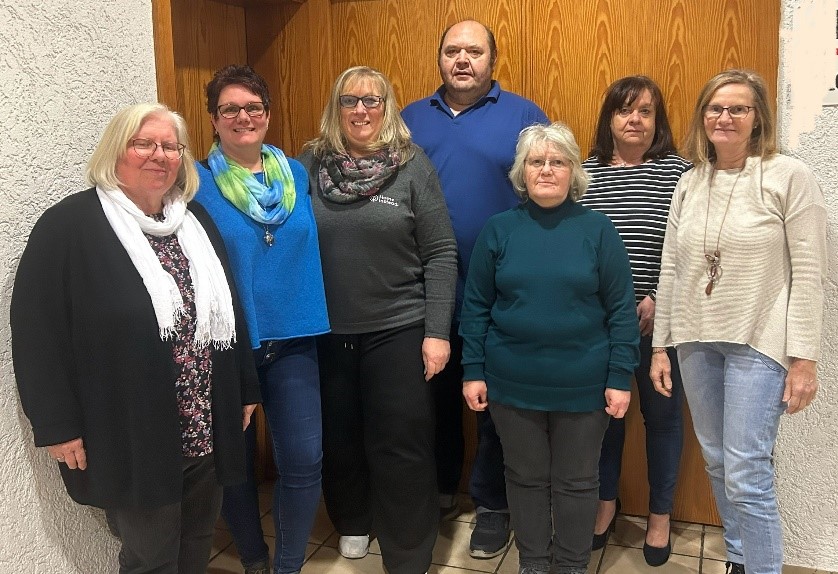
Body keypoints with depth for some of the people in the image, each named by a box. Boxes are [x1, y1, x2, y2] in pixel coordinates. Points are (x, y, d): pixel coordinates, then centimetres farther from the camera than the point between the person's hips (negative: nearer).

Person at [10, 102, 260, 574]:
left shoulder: (195, 221, 10)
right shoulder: (69, 226, -10)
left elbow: (227, 312, 15)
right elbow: (37, 331, -12)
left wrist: (245, 387, 15)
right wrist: (57, 424, -14)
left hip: (206, 431, 6)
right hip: (132, 440, -6)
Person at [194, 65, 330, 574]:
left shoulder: (297, 174, 6)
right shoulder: (196, 184, -5)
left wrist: (314, 319, 10)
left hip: (292, 341, 3)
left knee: (304, 461, 1)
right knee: (234, 462, 13)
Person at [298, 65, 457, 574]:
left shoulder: (413, 165, -4)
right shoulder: (311, 165, 2)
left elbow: (441, 255, -5)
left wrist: (437, 332, -10)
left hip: (398, 330, -2)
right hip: (326, 331, 3)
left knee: (401, 448, 4)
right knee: (339, 438, 17)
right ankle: (352, 522, 43)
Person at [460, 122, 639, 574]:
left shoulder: (597, 230, -4)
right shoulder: (498, 229, -1)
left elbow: (621, 309, -4)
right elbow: (475, 306, 2)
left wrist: (620, 378, -7)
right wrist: (473, 371, -1)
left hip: (582, 384, -1)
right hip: (513, 383, 1)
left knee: (577, 481, 13)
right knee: (526, 477, 15)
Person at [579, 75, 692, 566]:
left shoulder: (678, 171, -3)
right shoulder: (585, 172, 5)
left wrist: (659, 300, -14)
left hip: (660, 319, -2)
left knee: (662, 415, 11)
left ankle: (660, 515, 29)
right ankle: (606, 501, 35)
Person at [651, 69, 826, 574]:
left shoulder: (789, 177, -7)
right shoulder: (690, 183, 8)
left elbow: (809, 273, -9)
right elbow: (671, 270, 9)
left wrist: (805, 358, -12)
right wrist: (661, 345, 9)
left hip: (758, 344, -5)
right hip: (696, 342, 5)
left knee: (746, 475, -6)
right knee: (717, 463, 14)